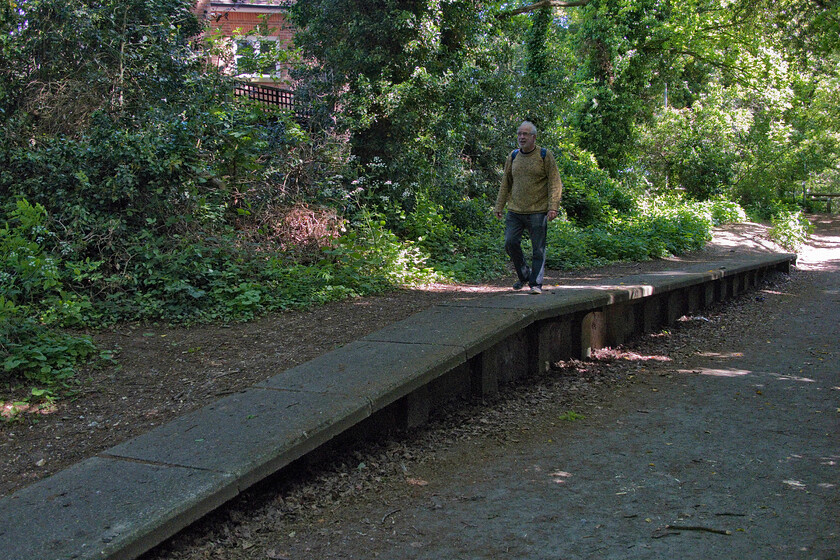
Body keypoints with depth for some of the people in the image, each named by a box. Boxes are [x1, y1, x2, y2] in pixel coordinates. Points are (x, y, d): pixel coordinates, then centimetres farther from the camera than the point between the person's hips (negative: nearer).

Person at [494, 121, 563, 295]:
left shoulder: (545, 155, -1)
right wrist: (499, 206, 13)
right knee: (510, 243, -4)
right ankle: (524, 275, 17)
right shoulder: (513, 157, 12)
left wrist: (553, 207, -14)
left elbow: (555, 183, -4)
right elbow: (506, 183, 18)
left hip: (538, 211, -4)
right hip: (515, 211, 4)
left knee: (538, 249, -3)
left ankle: (536, 283, 4)